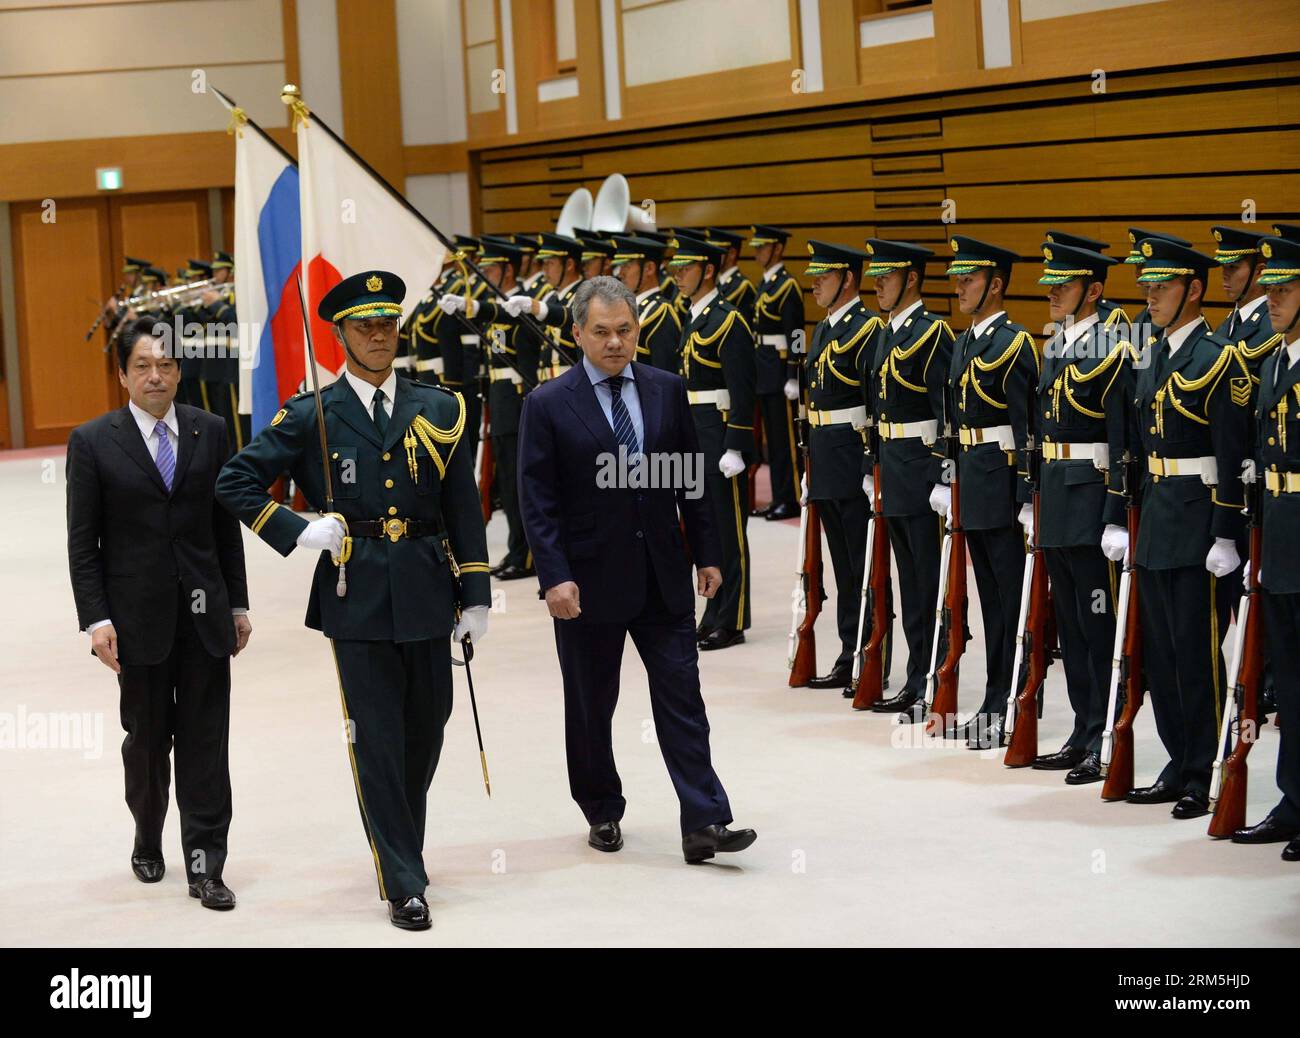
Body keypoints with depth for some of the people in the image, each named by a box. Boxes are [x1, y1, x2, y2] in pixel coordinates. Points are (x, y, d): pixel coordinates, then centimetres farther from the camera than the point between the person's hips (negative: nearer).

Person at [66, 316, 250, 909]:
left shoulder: (210, 432, 4)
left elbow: (226, 525, 9)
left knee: (205, 743, 0)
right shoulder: (93, 442, -2)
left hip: (204, 613, 1)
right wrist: (96, 620, -10)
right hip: (138, 617, -1)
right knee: (147, 739, 11)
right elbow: (82, 543, -3)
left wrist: (237, 604, 7)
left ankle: (205, 866, 3)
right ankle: (148, 843, 32)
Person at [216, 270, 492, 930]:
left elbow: (463, 509, 9)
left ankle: (400, 843, 34)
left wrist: (476, 596, 6)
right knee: (377, 741, -2)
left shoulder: (439, 410, 8)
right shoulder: (310, 417, 1)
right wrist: (297, 531, -8)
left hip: (427, 596, 3)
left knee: (426, 729, 12)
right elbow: (235, 482, 3)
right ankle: (402, 883, 3)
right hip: (356, 597, -3)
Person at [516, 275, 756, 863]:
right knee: (590, 708, 10)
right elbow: (538, 501, -8)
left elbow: (691, 479, 9)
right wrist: (555, 577, -16)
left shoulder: (667, 390, 5)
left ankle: (703, 825, -3)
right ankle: (602, 813, 26)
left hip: (662, 576, 2)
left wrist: (706, 554, 7)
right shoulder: (548, 405, -6)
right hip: (590, 581, -2)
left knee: (682, 699, -2)